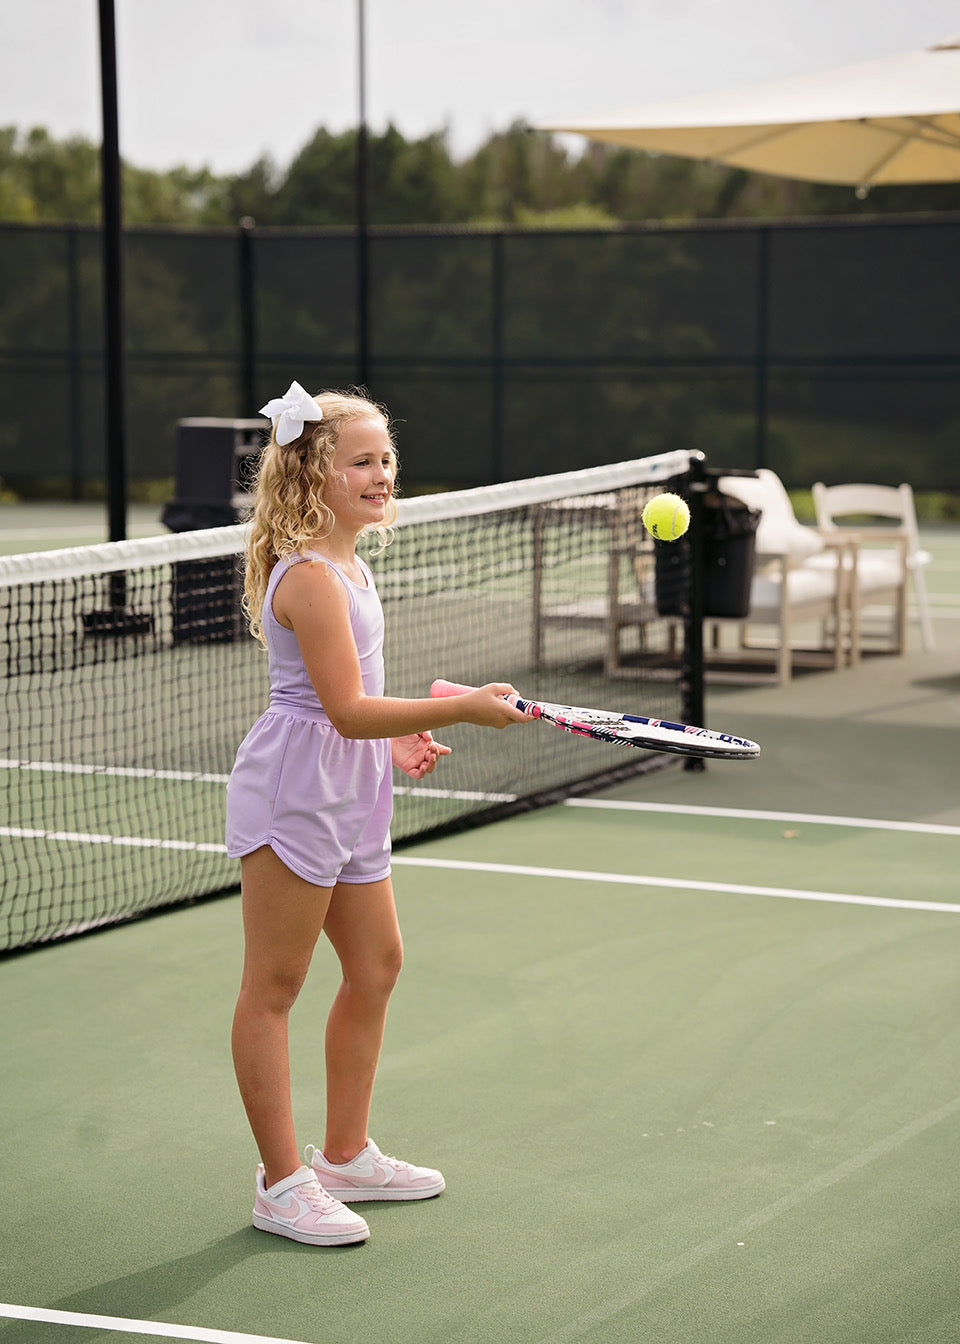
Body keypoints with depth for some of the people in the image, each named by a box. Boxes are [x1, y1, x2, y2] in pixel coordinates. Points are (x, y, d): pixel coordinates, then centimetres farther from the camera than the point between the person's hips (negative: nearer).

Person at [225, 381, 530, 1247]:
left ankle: (347, 1156, 31)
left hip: (348, 795, 10)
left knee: (376, 965, 17)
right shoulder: (310, 575, -19)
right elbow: (347, 709, -24)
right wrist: (459, 710, -27)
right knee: (274, 988, 0)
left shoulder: (348, 564, 13)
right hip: (293, 793, -10)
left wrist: (394, 740, 15)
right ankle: (282, 1184, 7)